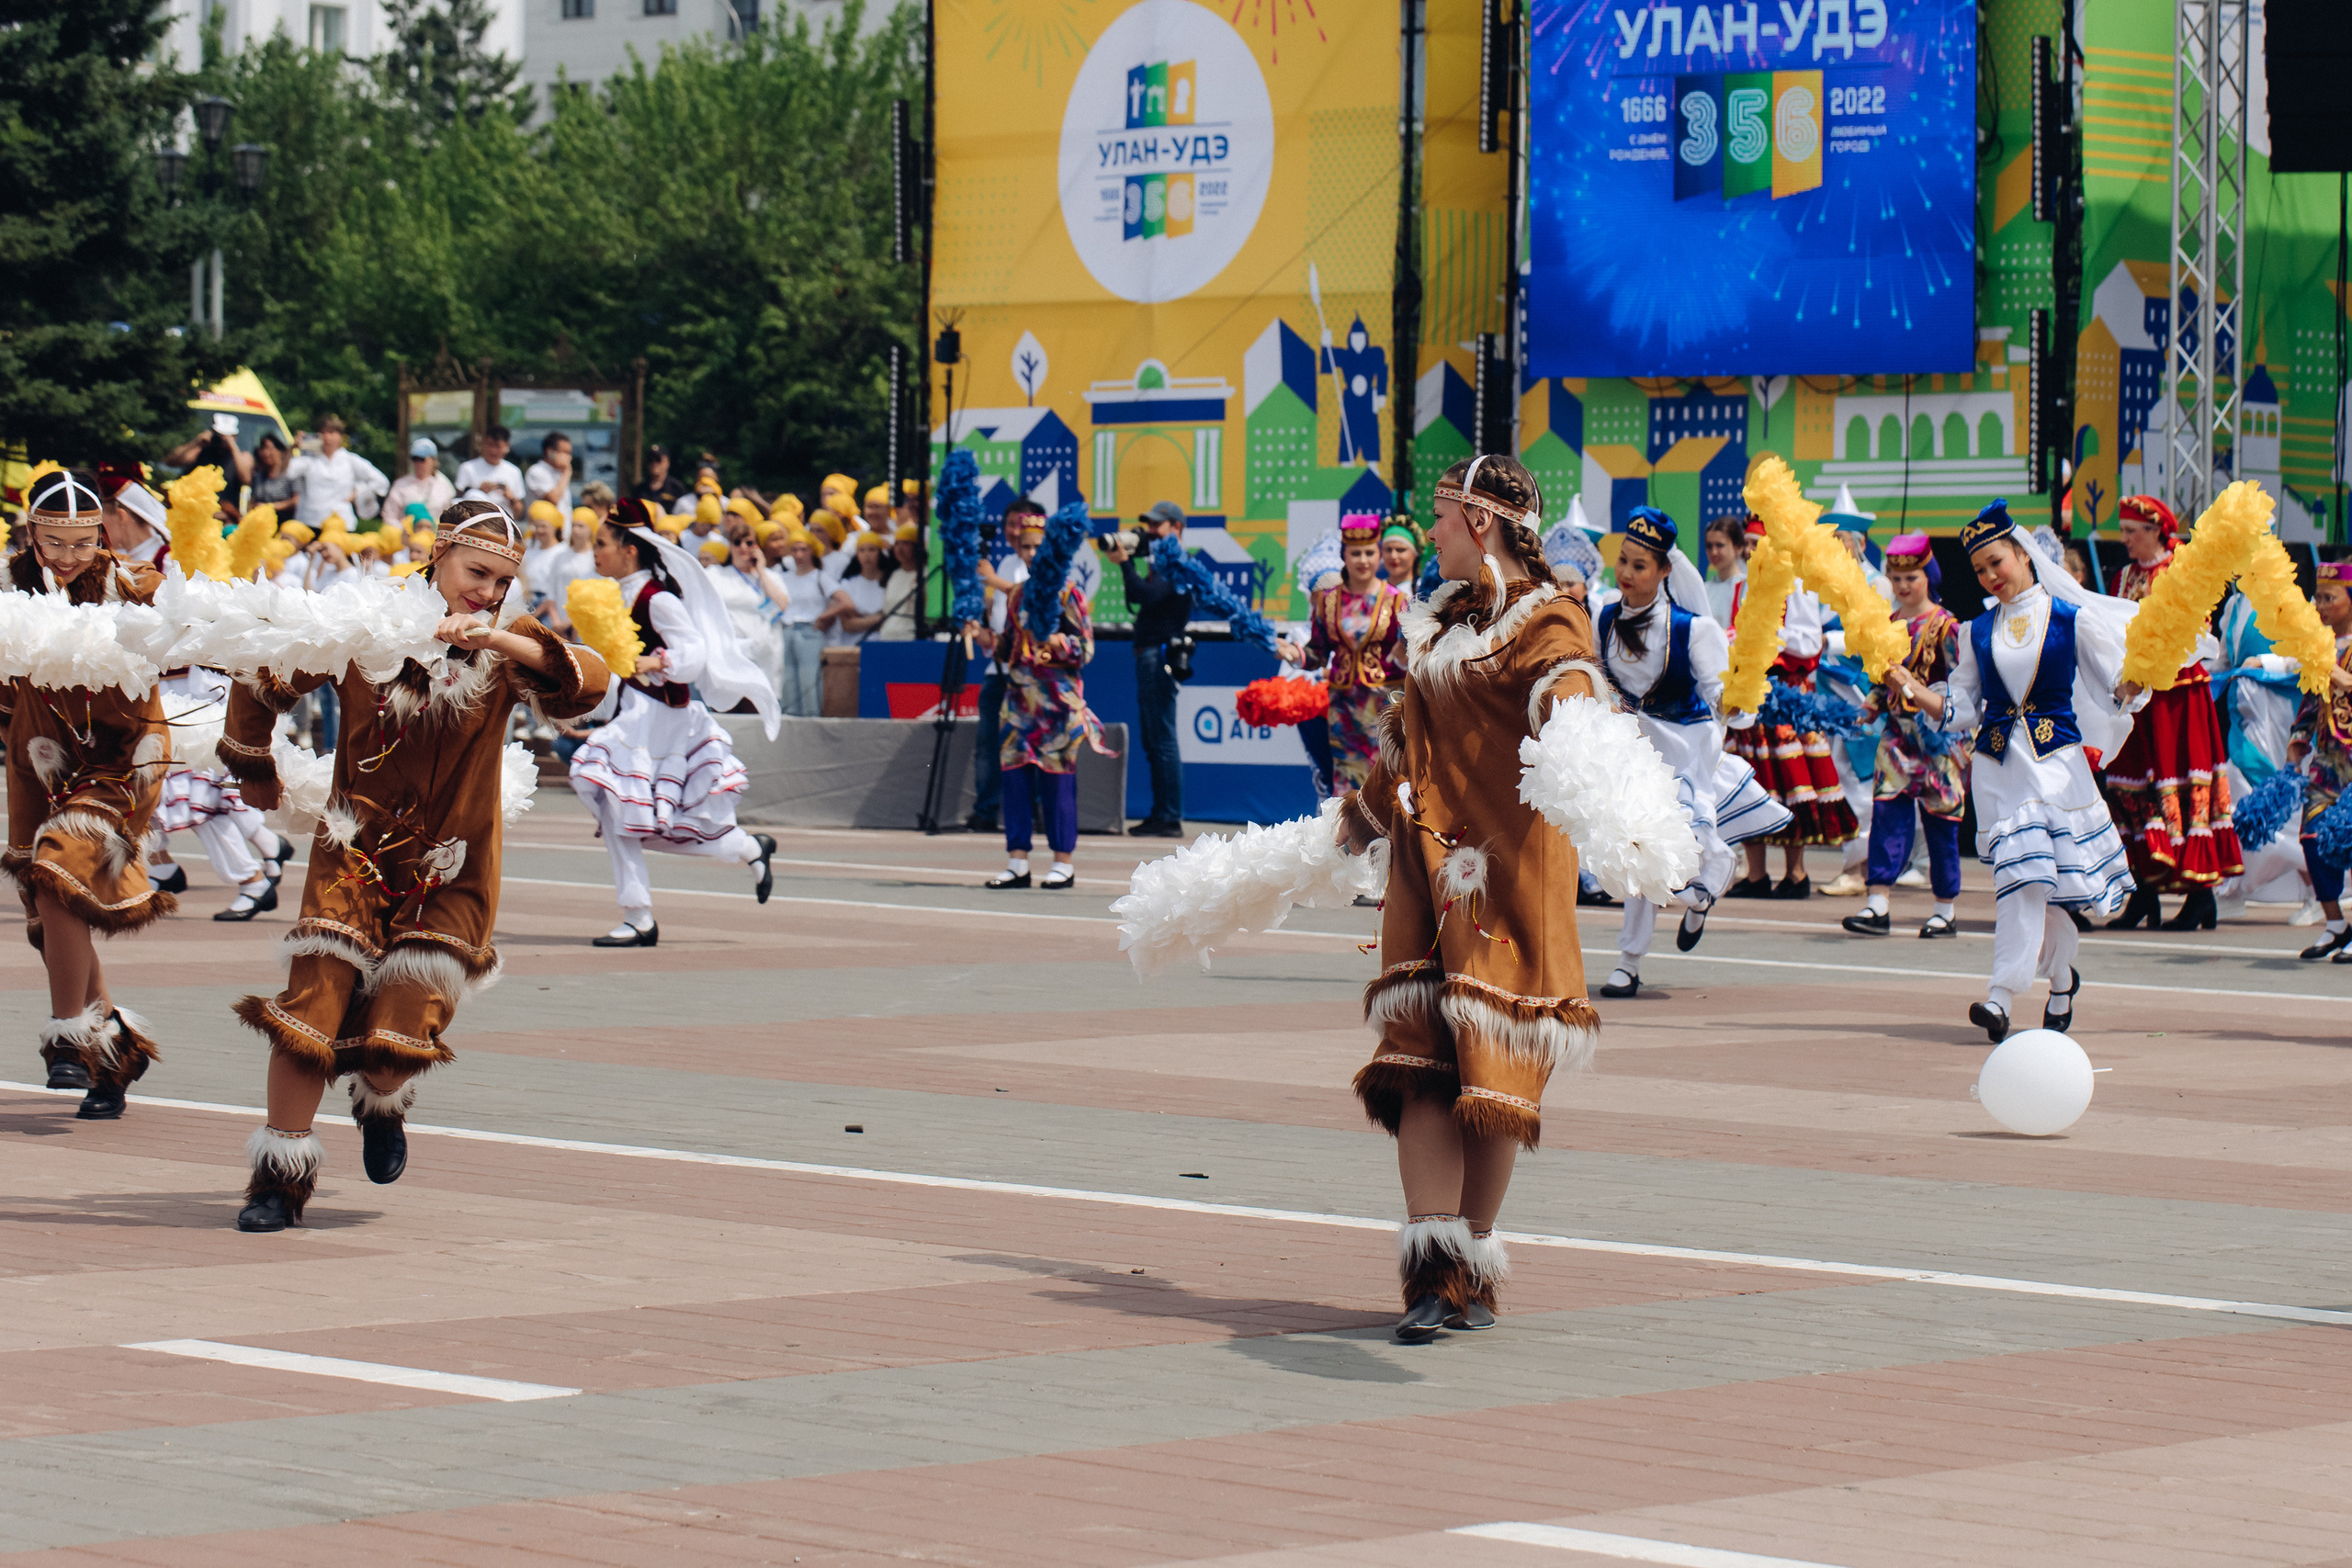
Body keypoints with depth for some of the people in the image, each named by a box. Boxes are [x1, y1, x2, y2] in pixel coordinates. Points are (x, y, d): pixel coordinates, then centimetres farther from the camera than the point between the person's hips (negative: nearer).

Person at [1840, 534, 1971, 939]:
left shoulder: (1944, 626, -7)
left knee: (1940, 822, 2)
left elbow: (1957, 684, -9)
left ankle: (1947, 909, 12)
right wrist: (1872, 706, 5)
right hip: (1898, 734, 5)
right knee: (1887, 813, -6)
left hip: (1936, 735, -5)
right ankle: (1878, 905, -9)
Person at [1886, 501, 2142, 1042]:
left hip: (2056, 759, -2)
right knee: (2021, 874, -9)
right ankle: (2062, 977, 3)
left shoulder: (2072, 619, 2)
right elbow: (1961, 709, 14)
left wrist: (2137, 677, -17)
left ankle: (2002, 995, 4)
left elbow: (2114, 690, 4)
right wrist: (1910, 687, 1)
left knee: (2039, 877, -5)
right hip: (1997, 765, 3)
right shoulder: (1978, 633, 12)